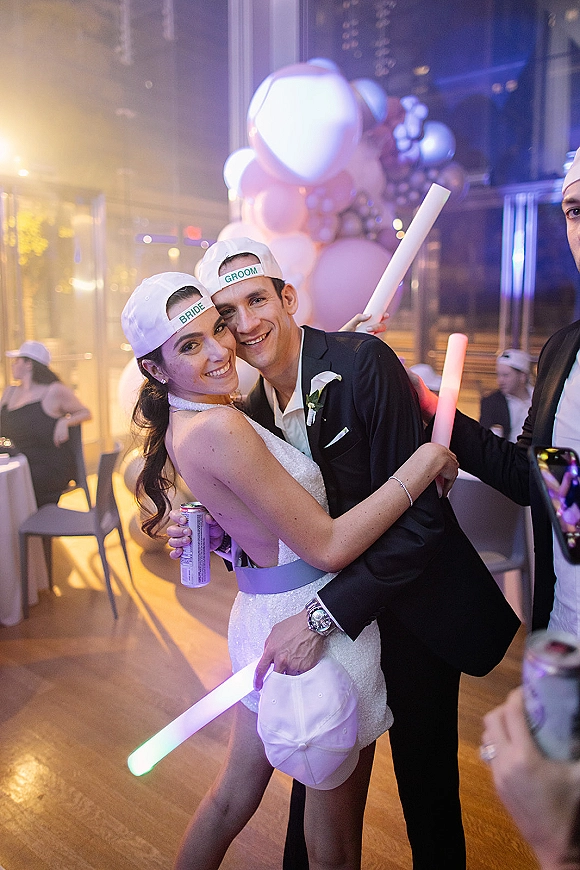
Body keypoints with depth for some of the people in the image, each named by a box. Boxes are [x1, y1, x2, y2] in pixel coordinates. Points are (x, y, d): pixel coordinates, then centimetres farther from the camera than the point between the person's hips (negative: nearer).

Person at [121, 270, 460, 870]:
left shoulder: (184, 423, 3)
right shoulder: (220, 428, -26)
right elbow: (327, 546, -24)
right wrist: (423, 465, -19)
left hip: (260, 619, 9)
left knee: (236, 791, 29)